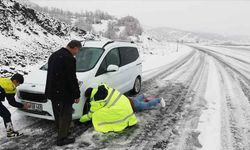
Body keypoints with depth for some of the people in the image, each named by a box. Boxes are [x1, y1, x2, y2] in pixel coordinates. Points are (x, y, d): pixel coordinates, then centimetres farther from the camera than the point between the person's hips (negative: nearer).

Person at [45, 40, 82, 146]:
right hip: (64, 93, -9)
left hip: (53, 92, 9)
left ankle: (61, 132, 39)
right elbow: (72, 79, -20)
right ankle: (62, 138, 17)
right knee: (66, 116, 6)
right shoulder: (69, 59, -20)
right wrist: (77, 95, -11)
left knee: (58, 115, 22)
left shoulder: (54, 55, 11)